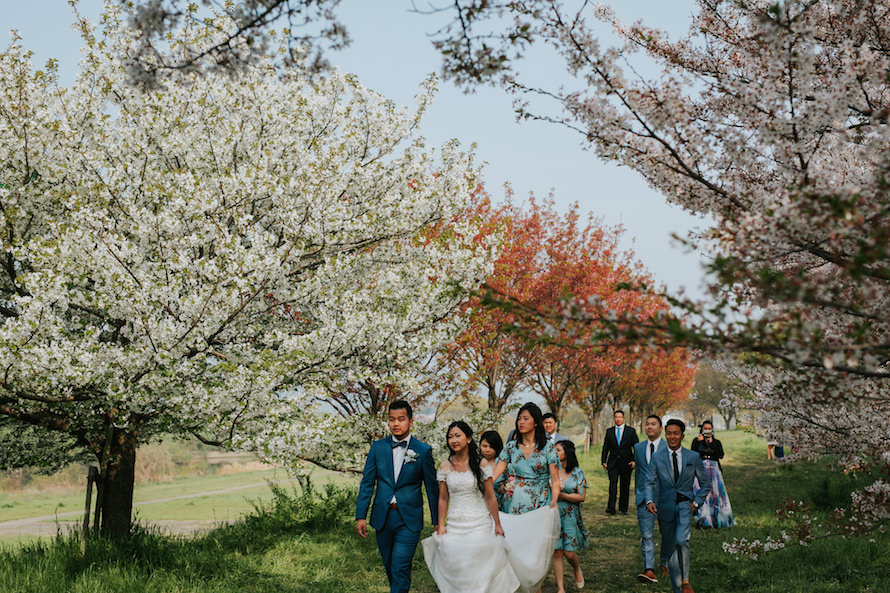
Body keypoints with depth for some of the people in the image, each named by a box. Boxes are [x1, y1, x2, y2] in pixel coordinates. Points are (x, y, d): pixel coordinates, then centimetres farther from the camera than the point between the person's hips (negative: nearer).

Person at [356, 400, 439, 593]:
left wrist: (437, 521, 4)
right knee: (390, 568, 14)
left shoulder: (423, 451, -3)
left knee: (400, 570, -10)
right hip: (382, 518, 3)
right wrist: (360, 516, 1)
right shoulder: (377, 447, 4)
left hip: (409, 519, -3)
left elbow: (432, 487, 2)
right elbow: (367, 483, 6)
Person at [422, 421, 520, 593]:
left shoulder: (481, 464, -4)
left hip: (479, 524, -2)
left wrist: (497, 525, -2)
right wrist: (441, 525, 4)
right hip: (455, 525, 2)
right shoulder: (445, 467, 4)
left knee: (479, 564, -7)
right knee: (456, 564, -2)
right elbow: (443, 498, 9)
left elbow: (490, 497, -2)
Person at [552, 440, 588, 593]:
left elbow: (581, 497, -5)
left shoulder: (578, 473, 0)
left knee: (569, 552, -3)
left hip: (570, 516, -1)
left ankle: (577, 570, 31)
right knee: (557, 552, -2)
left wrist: (562, 495, -13)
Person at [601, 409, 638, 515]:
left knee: (625, 486, 4)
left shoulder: (631, 431, 4)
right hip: (613, 463, 0)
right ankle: (611, 507, -15)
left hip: (626, 463, 0)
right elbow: (605, 447, 11)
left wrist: (634, 460, -9)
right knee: (613, 484, -12)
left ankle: (623, 508, 15)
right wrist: (604, 461, 3)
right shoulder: (609, 431, 9)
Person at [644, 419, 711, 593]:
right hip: (665, 507, 2)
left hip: (685, 506, -2)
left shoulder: (693, 457, 3)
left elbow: (705, 484, 10)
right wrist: (650, 501, -20)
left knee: (681, 541, -25)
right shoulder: (657, 457, 3)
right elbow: (650, 482, -2)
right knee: (670, 548, 6)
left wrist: (696, 502, -2)